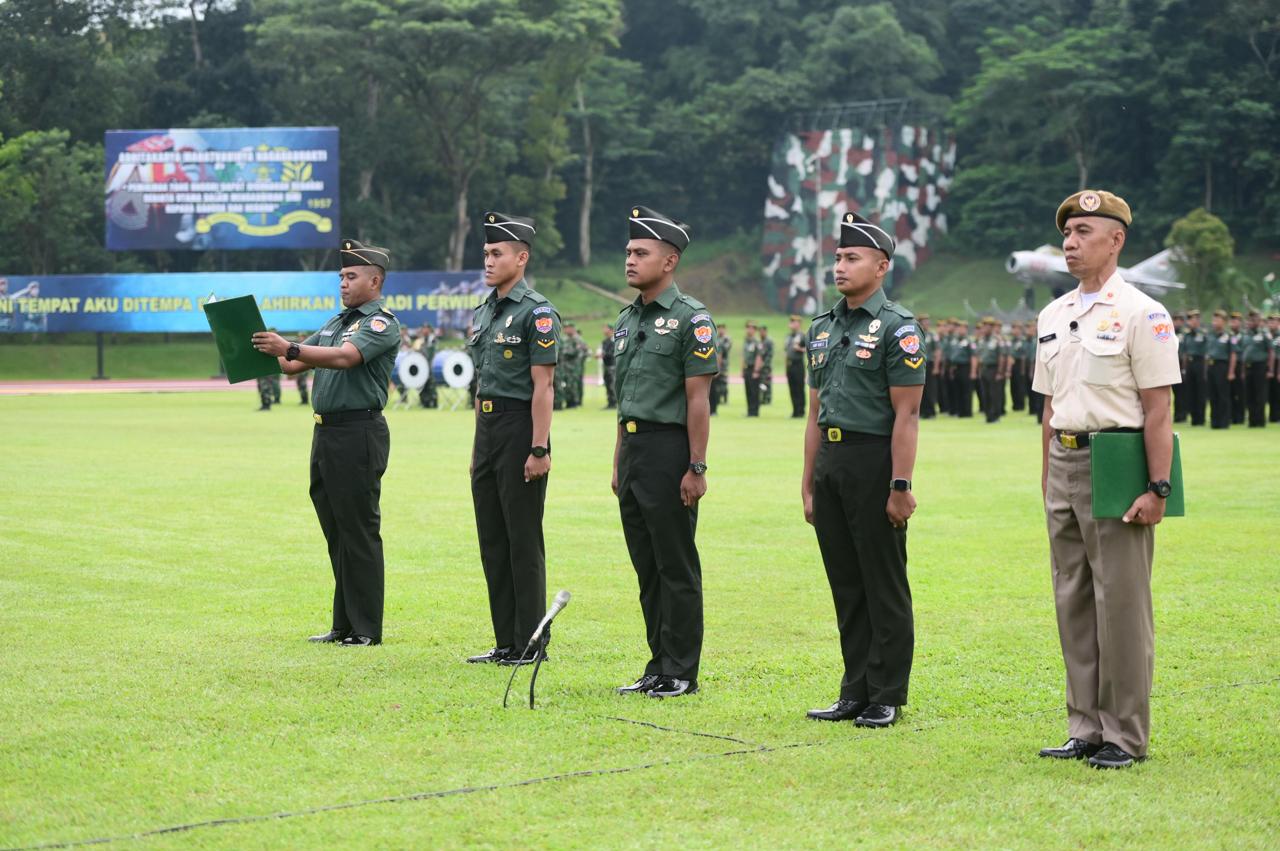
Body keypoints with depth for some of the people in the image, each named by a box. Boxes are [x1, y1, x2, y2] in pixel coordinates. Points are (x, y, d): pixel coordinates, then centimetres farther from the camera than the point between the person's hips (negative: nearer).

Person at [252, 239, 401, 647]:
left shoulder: (382, 323, -9)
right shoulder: (336, 321, 20)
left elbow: (345, 357, -26)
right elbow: (295, 364, 17)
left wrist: (290, 348, -34)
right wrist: (269, 355, -3)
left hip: (359, 433, -9)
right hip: (325, 431, 9)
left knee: (359, 531, -6)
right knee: (336, 532, 11)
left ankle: (366, 629, -3)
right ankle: (344, 625, 17)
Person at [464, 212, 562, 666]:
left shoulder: (537, 312, -10)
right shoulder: (482, 313, 15)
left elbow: (543, 384, -15)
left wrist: (539, 450, -20)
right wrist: (478, 445, 18)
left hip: (519, 428, -9)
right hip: (486, 429, 9)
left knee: (524, 541, -5)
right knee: (493, 539, 10)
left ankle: (531, 644, 1)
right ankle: (506, 642, 16)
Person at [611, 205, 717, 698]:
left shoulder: (691, 319, -9)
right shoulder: (627, 320, 15)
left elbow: (698, 399, -13)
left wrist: (696, 468, -16)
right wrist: (619, 462, 17)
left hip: (669, 448, -8)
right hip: (632, 449, 8)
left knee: (677, 568, -3)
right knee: (647, 568, 11)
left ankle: (681, 673, 2)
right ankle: (658, 667, 17)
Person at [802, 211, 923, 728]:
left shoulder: (897, 327, -7)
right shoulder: (822, 329, 15)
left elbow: (906, 414, -12)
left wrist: (900, 486, -18)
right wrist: (808, 483, 15)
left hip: (874, 460, -7)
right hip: (830, 462, 7)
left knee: (885, 585, -1)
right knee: (845, 585, 10)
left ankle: (887, 697, 5)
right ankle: (855, 692, 17)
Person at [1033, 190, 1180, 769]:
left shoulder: (1140, 314, -7)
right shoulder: (1053, 316, 15)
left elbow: (1157, 410, -11)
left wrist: (1157, 489, -16)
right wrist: (1047, 479, 15)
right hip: (1064, 465, 8)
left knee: (1120, 602, -4)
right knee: (1073, 602, 10)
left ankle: (1126, 737, 2)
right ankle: (1085, 730, 18)